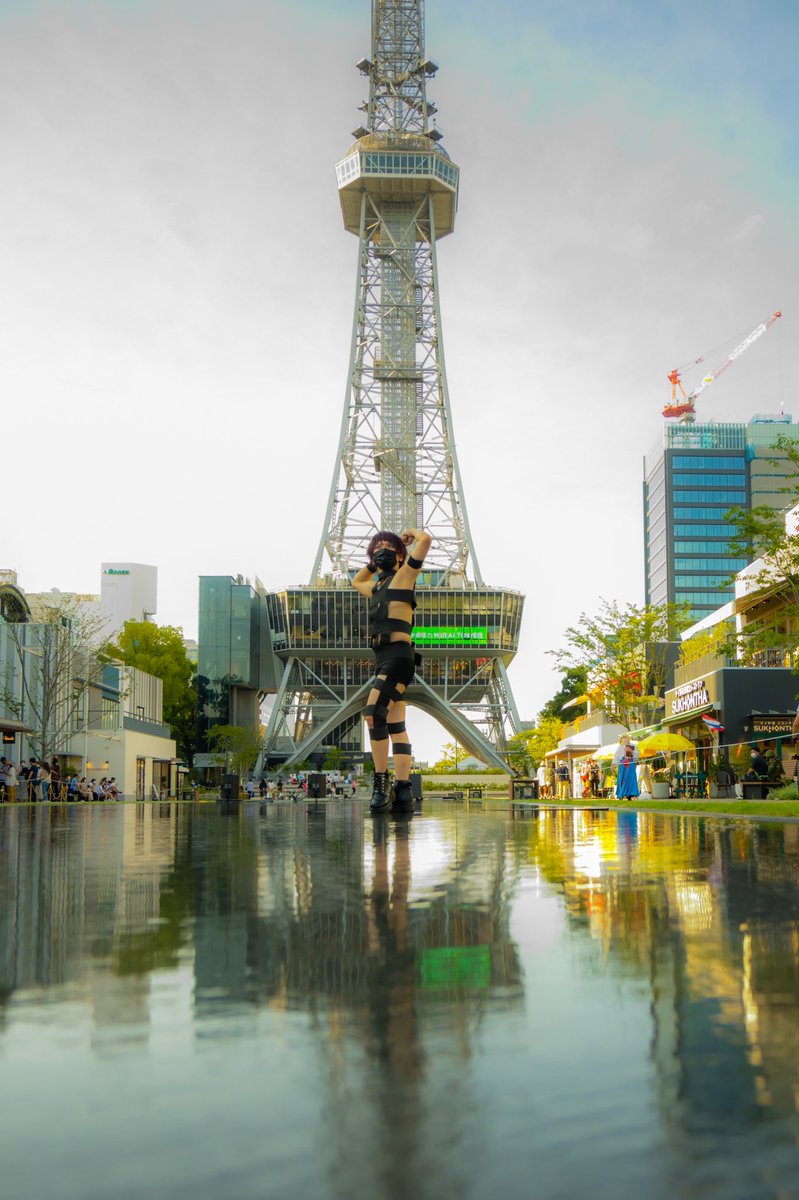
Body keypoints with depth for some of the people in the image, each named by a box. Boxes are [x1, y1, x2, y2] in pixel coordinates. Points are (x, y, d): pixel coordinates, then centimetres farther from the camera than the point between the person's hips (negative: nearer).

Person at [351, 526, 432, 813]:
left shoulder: (402, 577, 4)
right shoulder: (376, 588, 26)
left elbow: (426, 540, -6)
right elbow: (356, 581, 50)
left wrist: (411, 533, 14)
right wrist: (373, 563, 37)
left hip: (398, 655, -9)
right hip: (383, 660, 9)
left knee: (374, 713, -24)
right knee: (396, 726, 3)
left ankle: (380, 781, -24)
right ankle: (403, 792, 0)